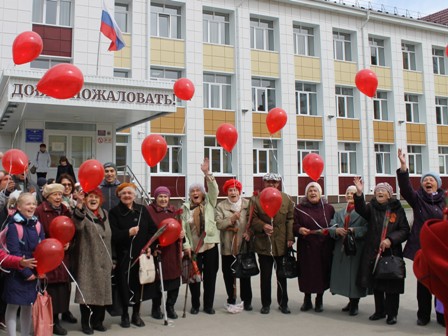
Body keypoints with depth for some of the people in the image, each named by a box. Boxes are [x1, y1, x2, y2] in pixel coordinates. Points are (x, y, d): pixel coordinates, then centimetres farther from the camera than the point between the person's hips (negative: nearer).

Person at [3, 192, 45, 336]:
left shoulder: (36, 224, 6)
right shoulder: (14, 226, -12)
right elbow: (14, 253, -16)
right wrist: (26, 272, -16)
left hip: (34, 273, 6)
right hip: (17, 273, -5)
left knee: (28, 305, 14)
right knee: (13, 305, 4)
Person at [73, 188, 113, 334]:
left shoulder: (104, 213, 12)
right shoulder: (82, 212, -8)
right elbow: (78, 225, -34)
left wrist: (111, 258, 17)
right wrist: (80, 204, -48)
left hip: (103, 260, 6)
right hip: (88, 260, -6)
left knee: (102, 291, 10)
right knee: (87, 291, -2)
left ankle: (97, 321, 24)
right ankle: (85, 323, 11)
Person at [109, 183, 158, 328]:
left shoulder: (142, 210, 8)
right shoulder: (114, 212, -1)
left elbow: (153, 229, 5)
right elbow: (112, 234, -12)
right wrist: (128, 232, -25)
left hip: (142, 254, 3)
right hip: (124, 255, -3)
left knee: (140, 284, 6)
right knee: (125, 285, -2)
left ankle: (136, 314, 23)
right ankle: (125, 315, 19)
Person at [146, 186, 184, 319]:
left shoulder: (173, 211, 15)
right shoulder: (149, 210, -3)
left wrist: (181, 234, 1)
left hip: (173, 252, 5)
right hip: (157, 251, -5)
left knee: (174, 280, 6)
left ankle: (170, 307, 23)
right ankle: (156, 308, 20)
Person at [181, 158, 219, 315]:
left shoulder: (209, 203, 7)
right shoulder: (185, 208, 4)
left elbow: (214, 190, -9)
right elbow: (183, 228, -1)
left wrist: (207, 173, -20)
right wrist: (186, 245, -10)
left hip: (210, 245, 1)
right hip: (193, 248, -1)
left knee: (210, 276, 5)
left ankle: (208, 305, 16)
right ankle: (195, 305, 19)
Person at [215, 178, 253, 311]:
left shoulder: (247, 204, 4)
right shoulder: (221, 206, 4)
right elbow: (219, 224, -6)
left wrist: (249, 232, -15)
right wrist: (231, 219, -18)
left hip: (244, 245, -1)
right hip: (228, 246, 1)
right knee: (228, 274, 7)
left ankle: (246, 300, 16)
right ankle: (231, 299, 21)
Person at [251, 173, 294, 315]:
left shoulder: (286, 198, 6)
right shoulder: (256, 199, 0)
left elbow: (290, 219, 4)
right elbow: (252, 218, -3)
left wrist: (290, 238, -4)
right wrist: (262, 226, -21)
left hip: (282, 244, 2)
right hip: (264, 243, -2)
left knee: (282, 276, 11)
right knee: (265, 276, 6)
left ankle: (283, 303, 23)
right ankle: (266, 304, 18)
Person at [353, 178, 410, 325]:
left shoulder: (397, 209, 1)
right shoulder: (372, 207, 4)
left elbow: (405, 230, -1)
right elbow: (361, 210, -18)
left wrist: (391, 239, -16)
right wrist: (359, 193, -34)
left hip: (391, 253, -2)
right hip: (373, 252, 2)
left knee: (392, 285, 0)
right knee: (376, 284, 12)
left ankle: (392, 313, 15)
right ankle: (379, 311, 28)